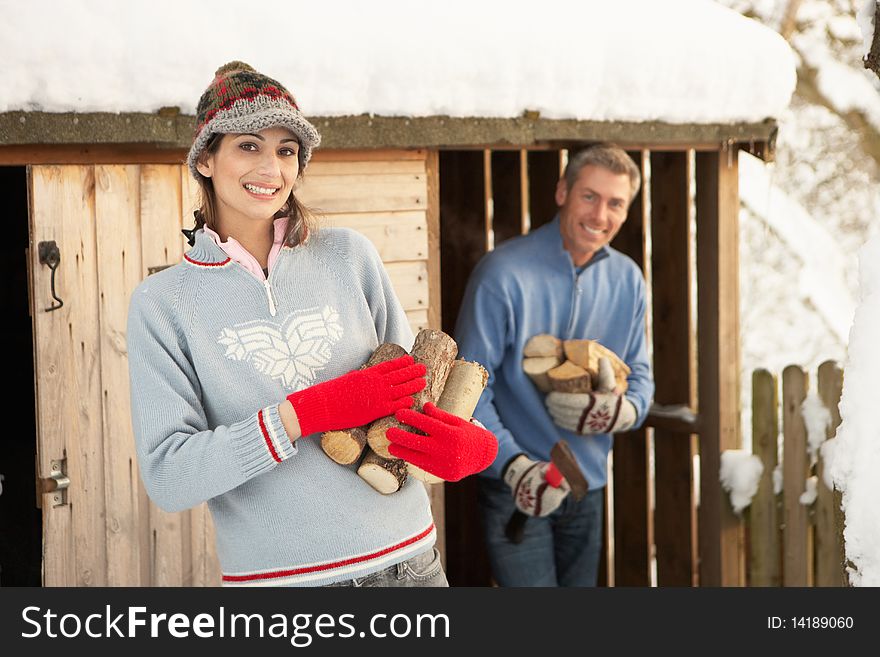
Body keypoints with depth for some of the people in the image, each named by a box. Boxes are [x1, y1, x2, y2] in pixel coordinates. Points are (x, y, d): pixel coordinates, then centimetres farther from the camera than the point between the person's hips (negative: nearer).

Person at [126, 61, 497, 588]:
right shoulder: (162, 304, -3)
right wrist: (304, 414, -20)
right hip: (274, 574, -2)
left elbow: (418, 388, 6)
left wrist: (472, 445, -16)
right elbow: (167, 478, -11)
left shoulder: (350, 256, 2)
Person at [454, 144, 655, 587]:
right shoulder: (503, 273, -16)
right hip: (514, 486, -6)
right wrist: (514, 465, -28)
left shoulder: (627, 280, 3)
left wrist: (621, 411, -14)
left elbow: (639, 375, 10)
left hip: (587, 485, 6)